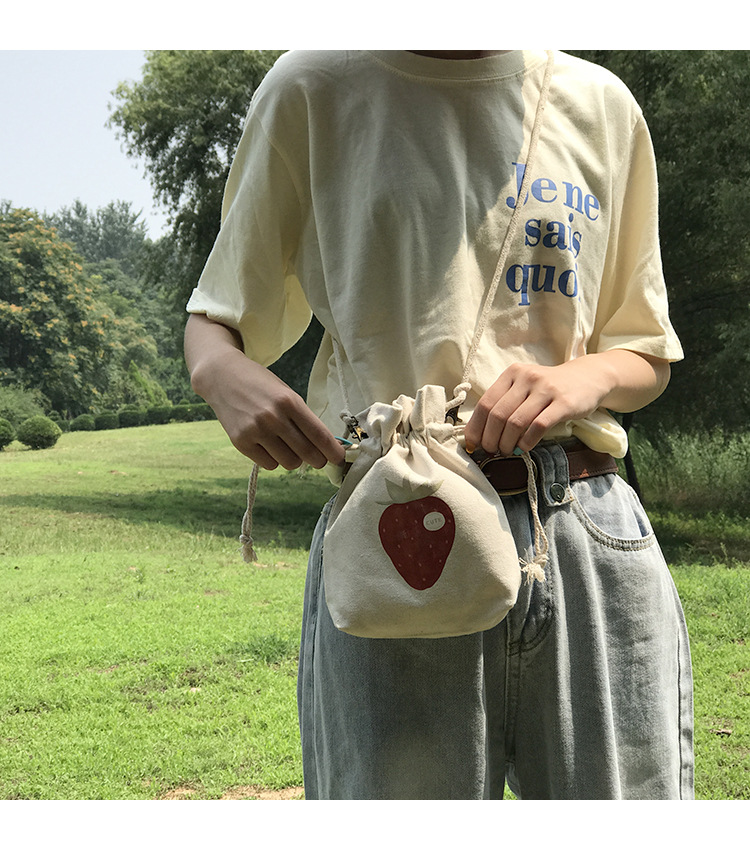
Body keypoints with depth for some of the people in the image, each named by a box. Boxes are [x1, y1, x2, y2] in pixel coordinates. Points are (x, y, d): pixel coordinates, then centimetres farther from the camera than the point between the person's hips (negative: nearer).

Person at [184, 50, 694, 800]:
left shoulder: (599, 104, 12)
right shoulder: (315, 90, 6)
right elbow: (213, 320, 12)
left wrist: (584, 377, -6)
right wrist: (223, 374, -13)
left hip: (594, 544, 2)